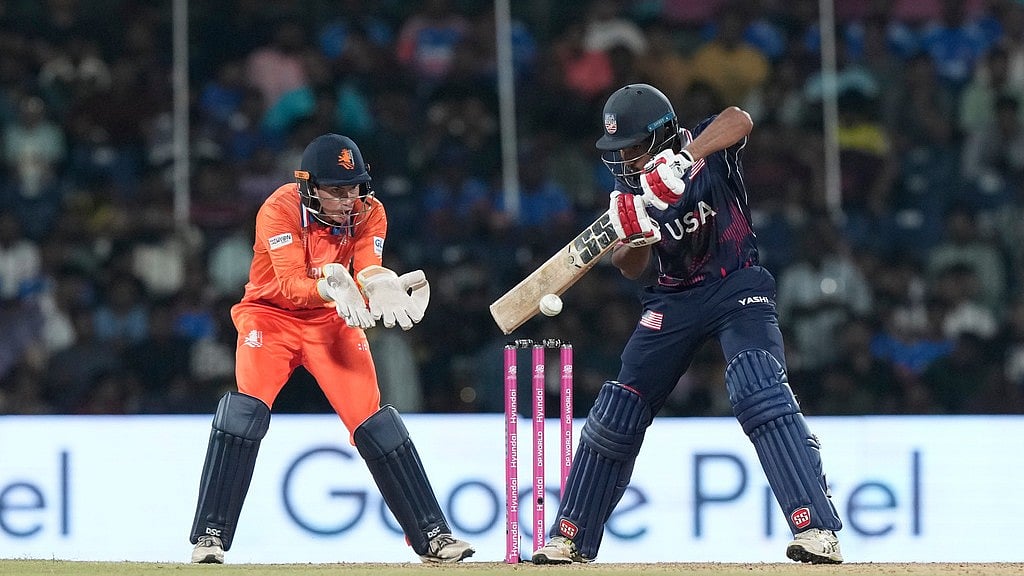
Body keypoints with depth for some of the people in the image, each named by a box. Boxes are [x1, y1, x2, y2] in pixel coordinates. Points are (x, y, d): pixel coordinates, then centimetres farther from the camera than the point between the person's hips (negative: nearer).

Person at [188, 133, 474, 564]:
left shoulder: (369, 213, -11)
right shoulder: (280, 210, -23)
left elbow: (368, 273, -23)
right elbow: (290, 287, -32)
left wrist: (383, 288, -46)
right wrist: (333, 287, -51)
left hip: (332, 321, 3)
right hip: (272, 315, -3)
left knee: (374, 424, -5)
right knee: (246, 409, -23)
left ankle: (431, 535, 2)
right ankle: (210, 535, -19)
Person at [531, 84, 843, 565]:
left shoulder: (704, 150, -15)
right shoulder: (629, 187, -3)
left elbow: (739, 121, -38)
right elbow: (631, 270, -7)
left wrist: (683, 162, -51)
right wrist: (636, 239, -30)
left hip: (736, 288, -5)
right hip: (668, 303, 5)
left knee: (760, 394, -26)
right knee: (615, 415, 4)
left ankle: (817, 530, -31)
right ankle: (571, 539, 17)